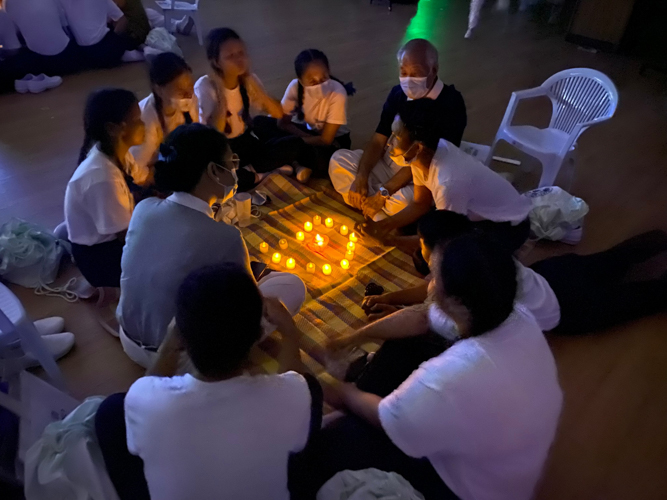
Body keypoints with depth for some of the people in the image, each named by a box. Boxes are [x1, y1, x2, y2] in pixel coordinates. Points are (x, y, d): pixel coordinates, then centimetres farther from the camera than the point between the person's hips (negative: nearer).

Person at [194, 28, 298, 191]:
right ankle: (261, 175, -13)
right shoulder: (205, 86, -19)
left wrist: (258, 91, -22)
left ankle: (249, 171, -11)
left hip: (246, 142, 5)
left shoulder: (248, 79, -5)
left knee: (294, 145, -16)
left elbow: (279, 114, -6)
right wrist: (221, 93, -32)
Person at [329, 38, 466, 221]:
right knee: (339, 159, -8)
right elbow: (378, 141, 0)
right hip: (390, 165, 7)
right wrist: (361, 176, -19)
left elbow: (426, 160, -22)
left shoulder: (450, 103, -17)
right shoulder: (398, 93, 1)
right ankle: (380, 218, -16)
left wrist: (383, 192, -27)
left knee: (400, 203, -38)